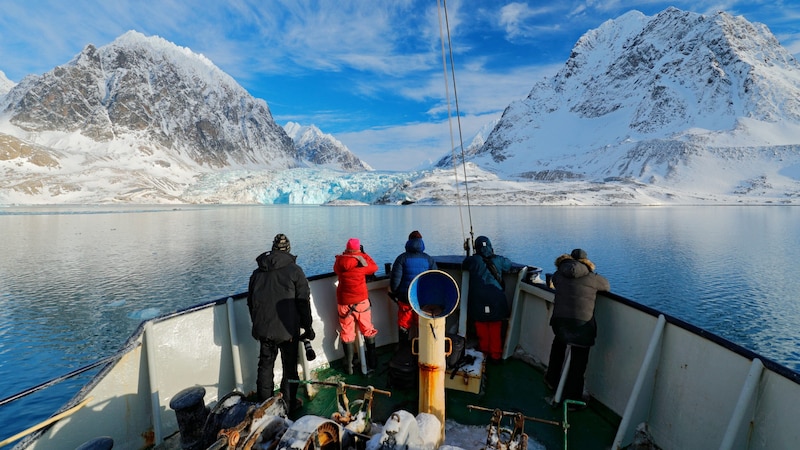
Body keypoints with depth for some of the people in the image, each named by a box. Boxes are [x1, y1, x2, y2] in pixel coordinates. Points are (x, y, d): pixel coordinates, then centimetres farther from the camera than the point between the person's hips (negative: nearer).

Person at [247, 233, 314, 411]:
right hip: (288, 330, -4)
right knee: (289, 367, 10)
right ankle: (289, 403, 21)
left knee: (265, 365, 17)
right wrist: (307, 326, 0)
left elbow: (250, 302, 15)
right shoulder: (294, 270, -8)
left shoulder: (257, 272, 7)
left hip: (263, 329, 4)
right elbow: (303, 302, -10)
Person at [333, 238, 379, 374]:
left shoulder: (339, 262, -5)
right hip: (361, 301, -2)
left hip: (344, 302, 2)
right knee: (368, 331, 14)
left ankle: (349, 366, 18)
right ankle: (372, 362, 24)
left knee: (347, 333, 12)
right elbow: (374, 267, 3)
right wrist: (363, 255, 8)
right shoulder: (362, 262, -13)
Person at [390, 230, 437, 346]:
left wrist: (393, 292, 6)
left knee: (403, 325, 13)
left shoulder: (402, 258, -6)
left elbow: (395, 279, -11)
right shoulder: (429, 259, 0)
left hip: (405, 298, -1)